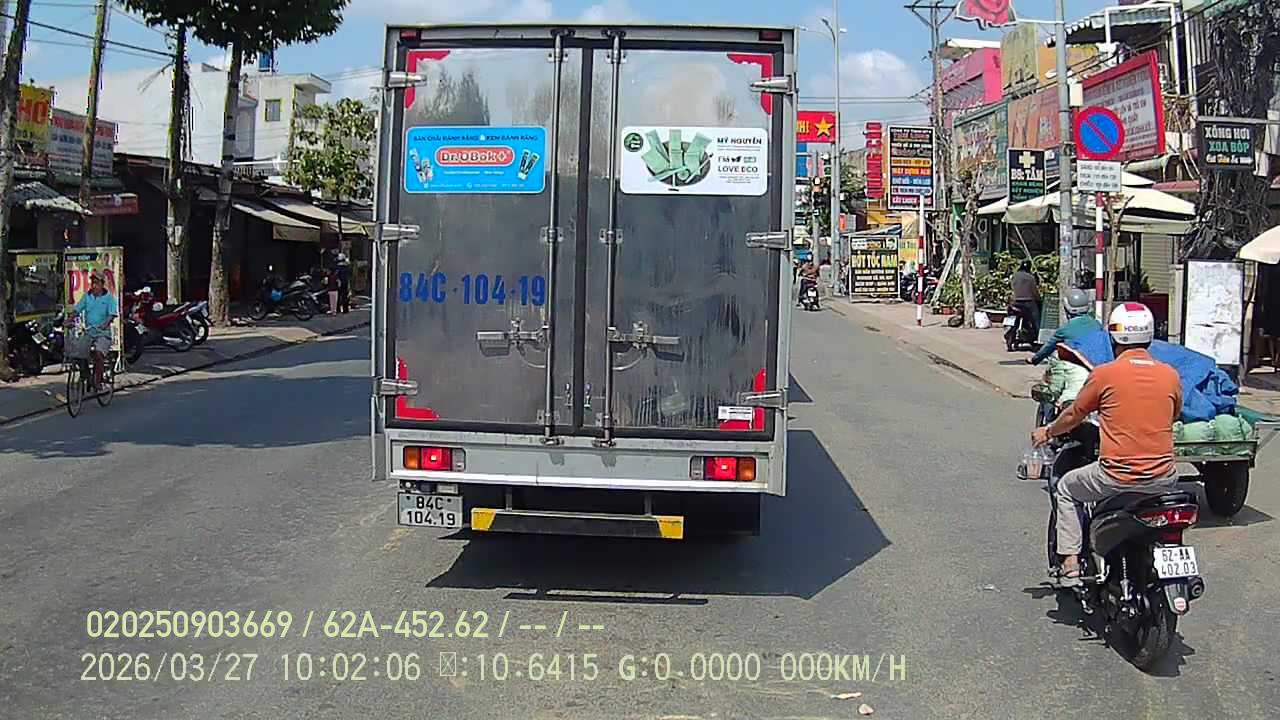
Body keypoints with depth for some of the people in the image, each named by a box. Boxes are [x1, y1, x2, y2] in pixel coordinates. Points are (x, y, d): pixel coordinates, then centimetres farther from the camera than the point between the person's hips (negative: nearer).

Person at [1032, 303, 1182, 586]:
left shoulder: (1105, 373, -7)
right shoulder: (1170, 375, 3)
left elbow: (1073, 417, 6)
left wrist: (1047, 432, 25)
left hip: (1116, 476, -4)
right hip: (1163, 476, 4)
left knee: (1065, 489, 22)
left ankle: (1070, 564, 15)